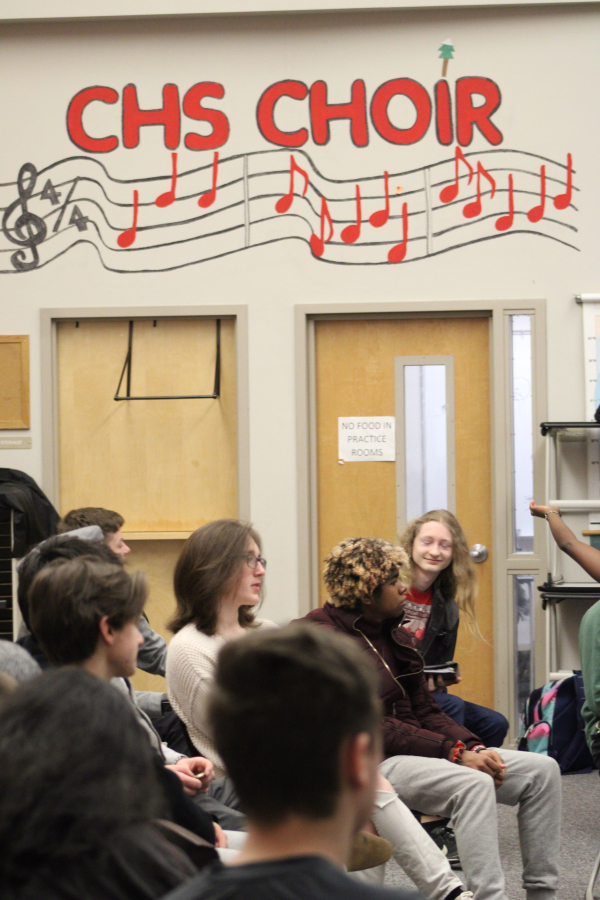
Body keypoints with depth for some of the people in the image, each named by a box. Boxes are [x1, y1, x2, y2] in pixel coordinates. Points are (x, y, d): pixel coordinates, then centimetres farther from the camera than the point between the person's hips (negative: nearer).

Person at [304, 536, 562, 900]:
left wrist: (474, 748, -3)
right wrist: (454, 753, -20)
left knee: (542, 769, -3)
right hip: (371, 762, -9)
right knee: (473, 785, -35)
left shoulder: (393, 635, 17)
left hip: (414, 749, 9)